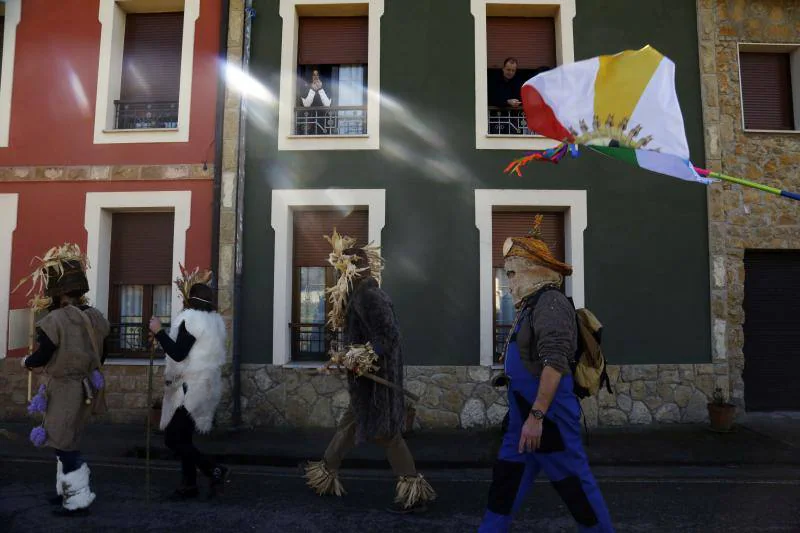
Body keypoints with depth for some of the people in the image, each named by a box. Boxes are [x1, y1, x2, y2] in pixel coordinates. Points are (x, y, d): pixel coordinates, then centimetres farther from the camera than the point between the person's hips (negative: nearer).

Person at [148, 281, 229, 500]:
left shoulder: (191, 319, -16)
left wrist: (158, 332, -13)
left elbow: (178, 354, -21)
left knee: (173, 439, -5)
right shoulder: (215, 320, 12)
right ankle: (189, 485, 18)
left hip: (191, 388, -10)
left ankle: (216, 471, -6)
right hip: (206, 385, 10)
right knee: (182, 437, 15)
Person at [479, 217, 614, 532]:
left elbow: (554, 364, -25)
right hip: (526, 413, 10)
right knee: (505, 483, 13)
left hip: (546, 415, -10)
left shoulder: (550, 303, -17)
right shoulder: (533, 304, 14)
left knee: (574, 484, 5)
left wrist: (536, 416, -27)